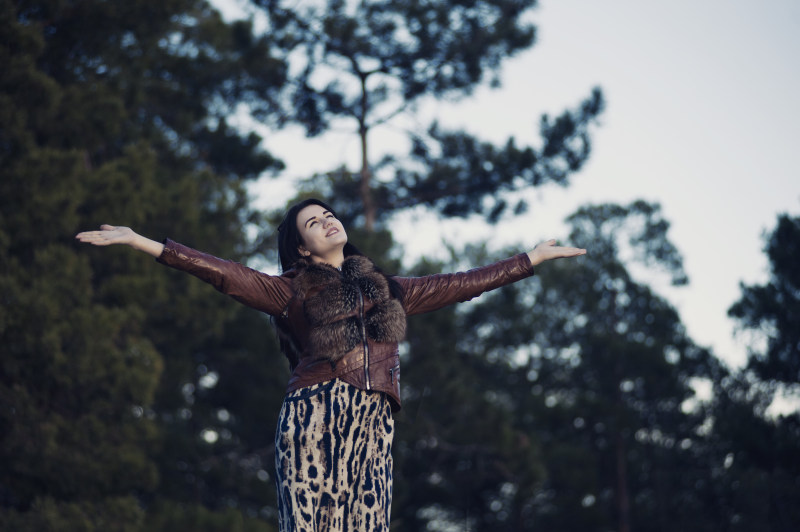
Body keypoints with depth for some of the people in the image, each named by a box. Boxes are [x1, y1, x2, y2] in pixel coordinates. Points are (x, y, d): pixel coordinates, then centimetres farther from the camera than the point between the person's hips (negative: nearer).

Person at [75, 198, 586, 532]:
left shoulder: (387, 289, 27)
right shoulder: (293, 290, 14)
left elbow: (458, 285, 30)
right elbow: (223, 272, 5)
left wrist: (534, 258, 33)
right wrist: (139, 242, -4)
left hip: (372, 423, 3)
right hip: (315, 415, -3)